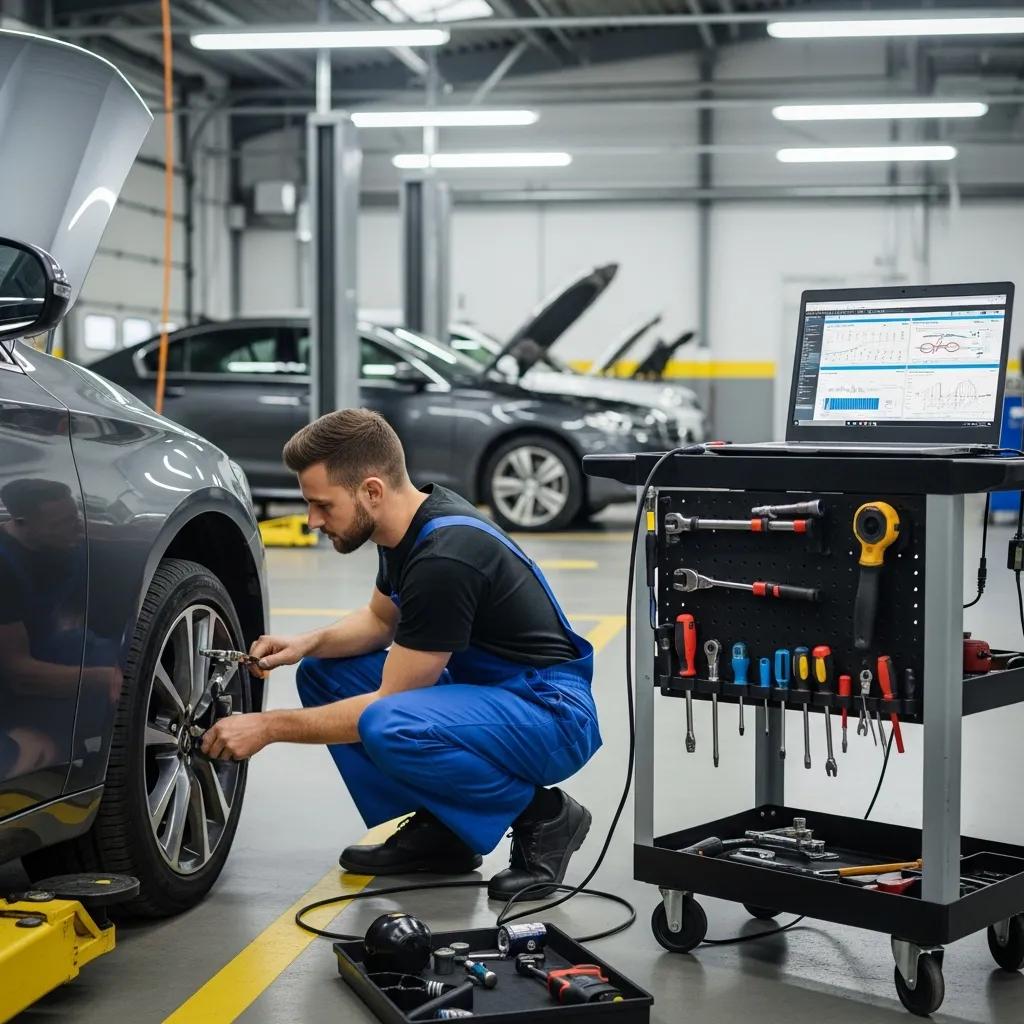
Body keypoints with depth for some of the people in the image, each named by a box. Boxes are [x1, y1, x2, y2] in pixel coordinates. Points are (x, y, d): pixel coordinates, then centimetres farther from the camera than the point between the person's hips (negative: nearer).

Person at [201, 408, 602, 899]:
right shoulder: (414, 518, 0)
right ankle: (438, 831, 7)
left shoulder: (445, 559, -28)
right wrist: (309, 642, 0)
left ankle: (541, 817, -10)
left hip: (552, 715, -10)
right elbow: (381, 619, 20)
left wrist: (269, 727, -15)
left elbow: (390, 705, -22)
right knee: (322, 674, 7)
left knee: (390, 729, -34)